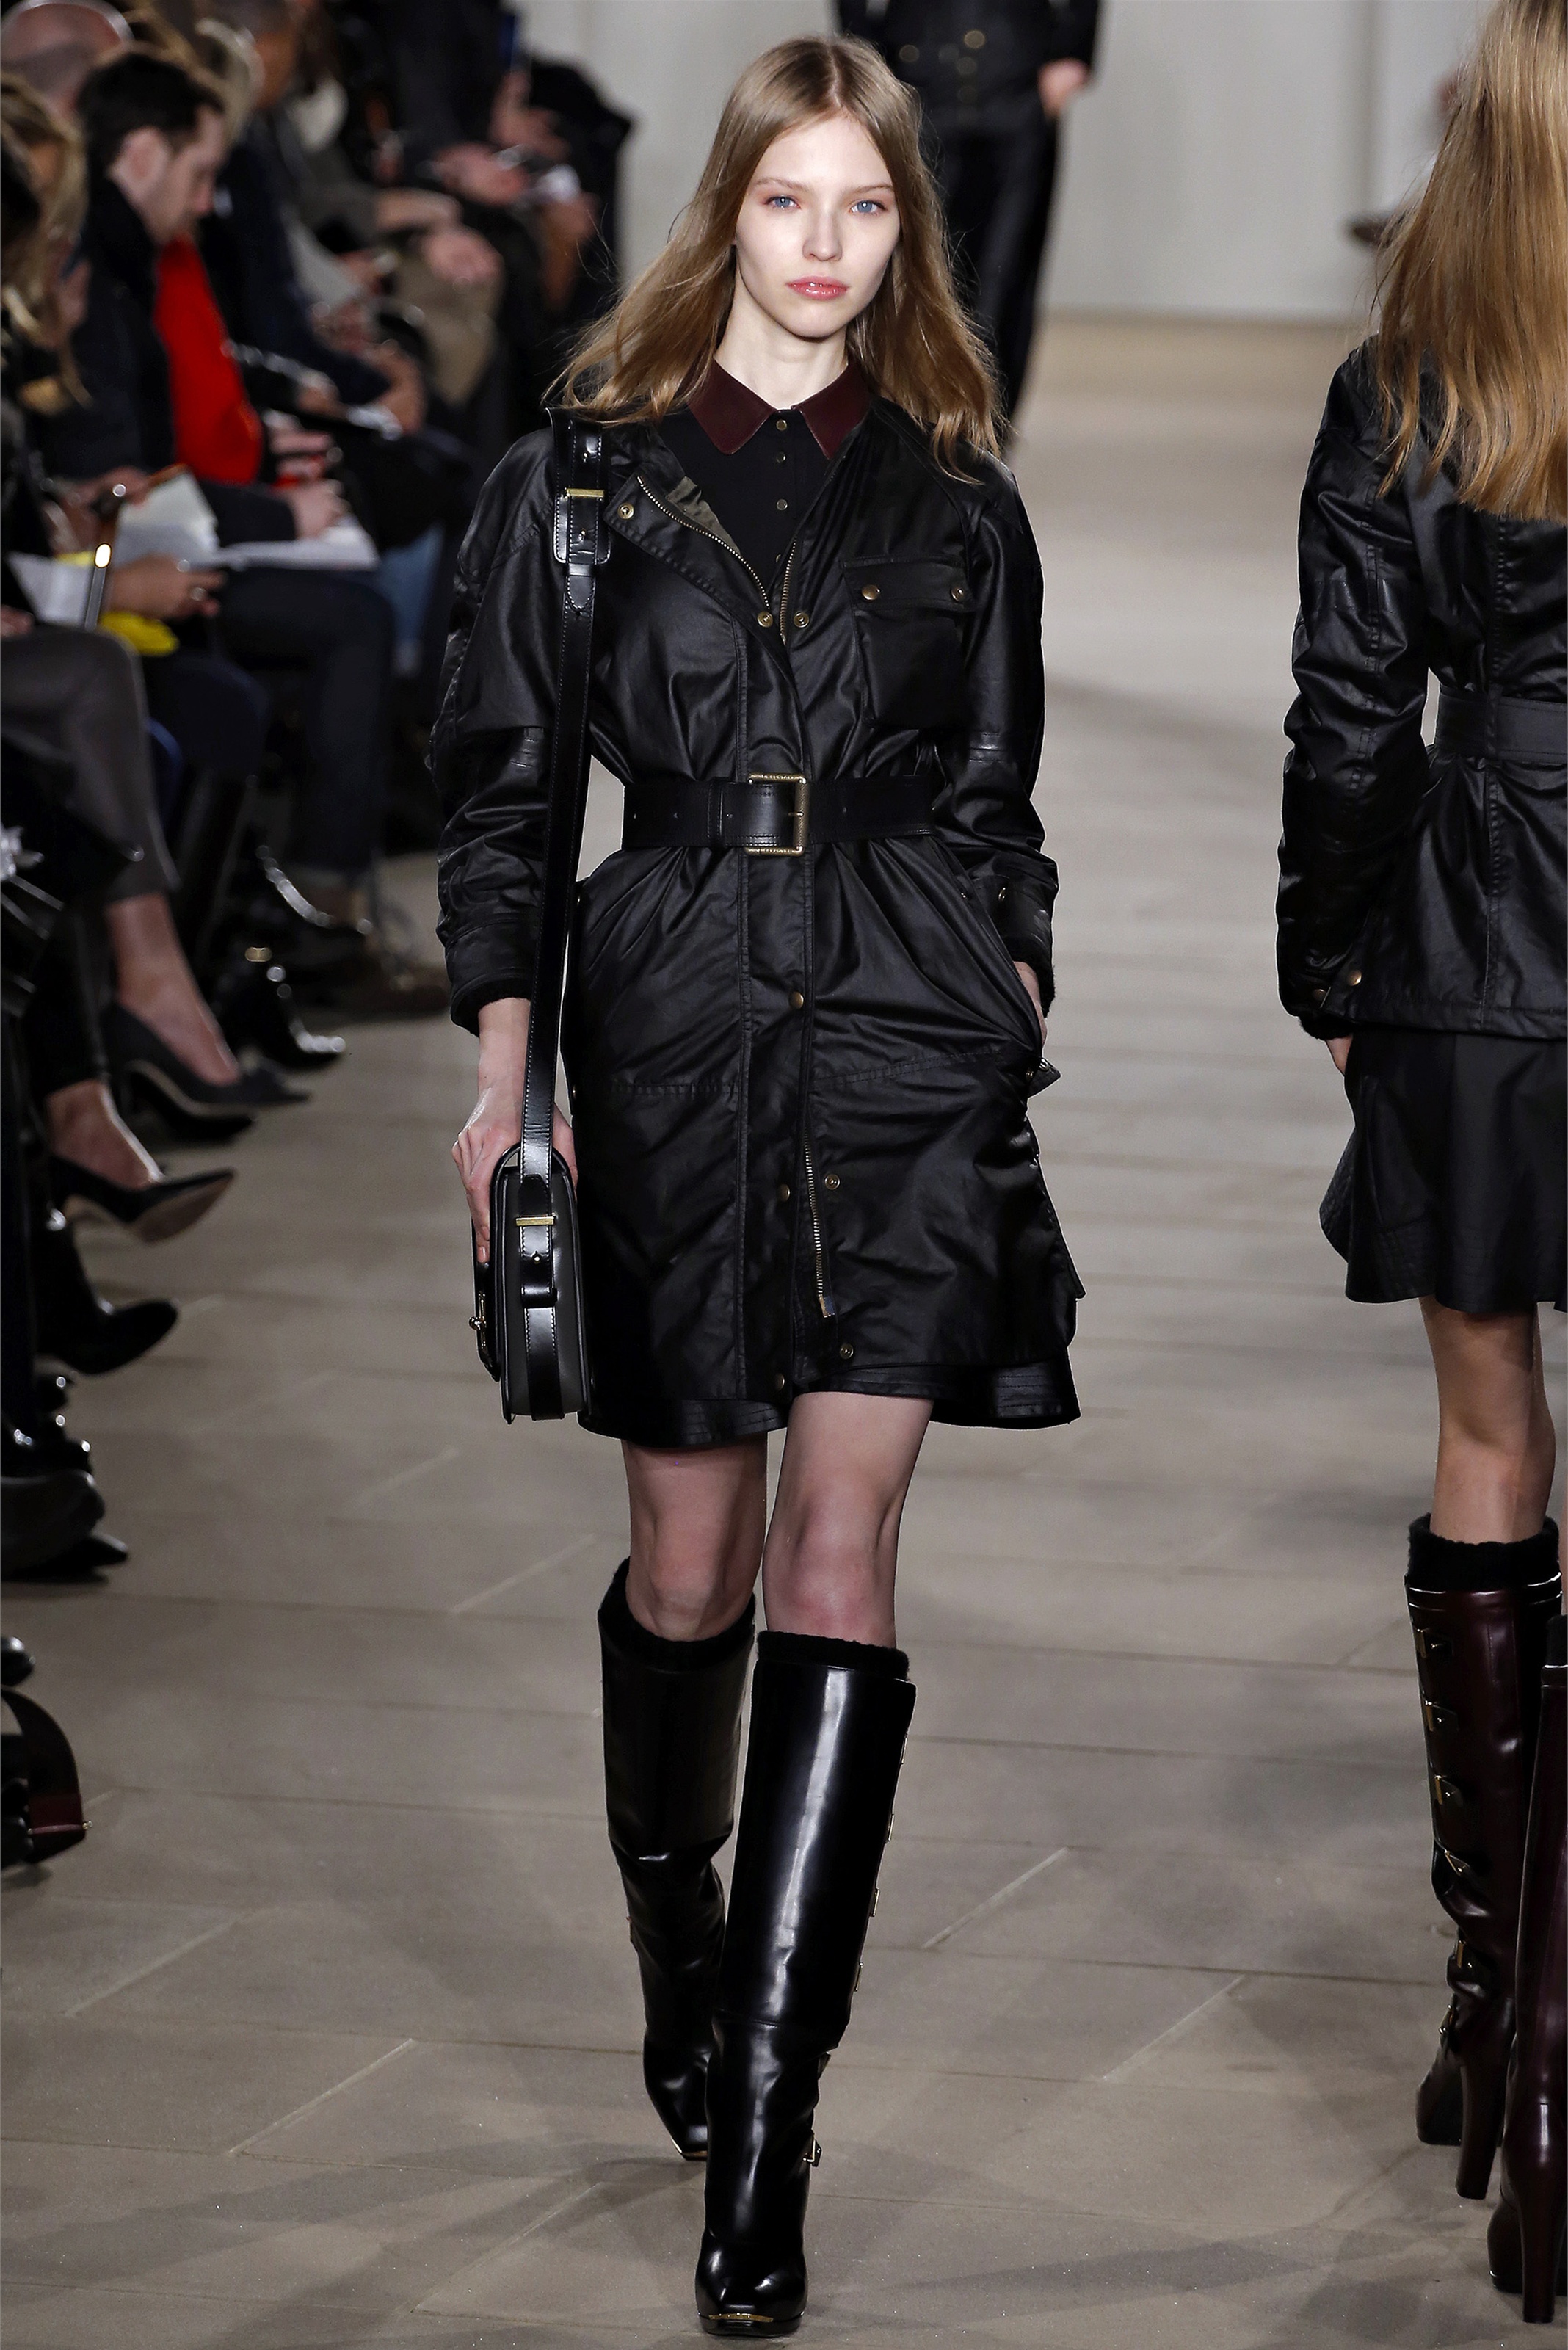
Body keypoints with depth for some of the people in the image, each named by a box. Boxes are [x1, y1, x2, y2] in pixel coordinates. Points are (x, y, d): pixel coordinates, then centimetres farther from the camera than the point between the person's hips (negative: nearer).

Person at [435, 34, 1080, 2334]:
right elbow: (502, 785, 6)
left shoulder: (958, 501, 9)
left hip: (910, 1043, 0)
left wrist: (1013, 1034, 6)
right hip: (675, 1035, 0)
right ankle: (677, 1952, 33)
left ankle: (763, 2122, -11)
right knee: (689, 1556, 7)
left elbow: (992, 809, 14)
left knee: (838, 1551, -9)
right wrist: (505, 1067, 0)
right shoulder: (584, 474, 4)